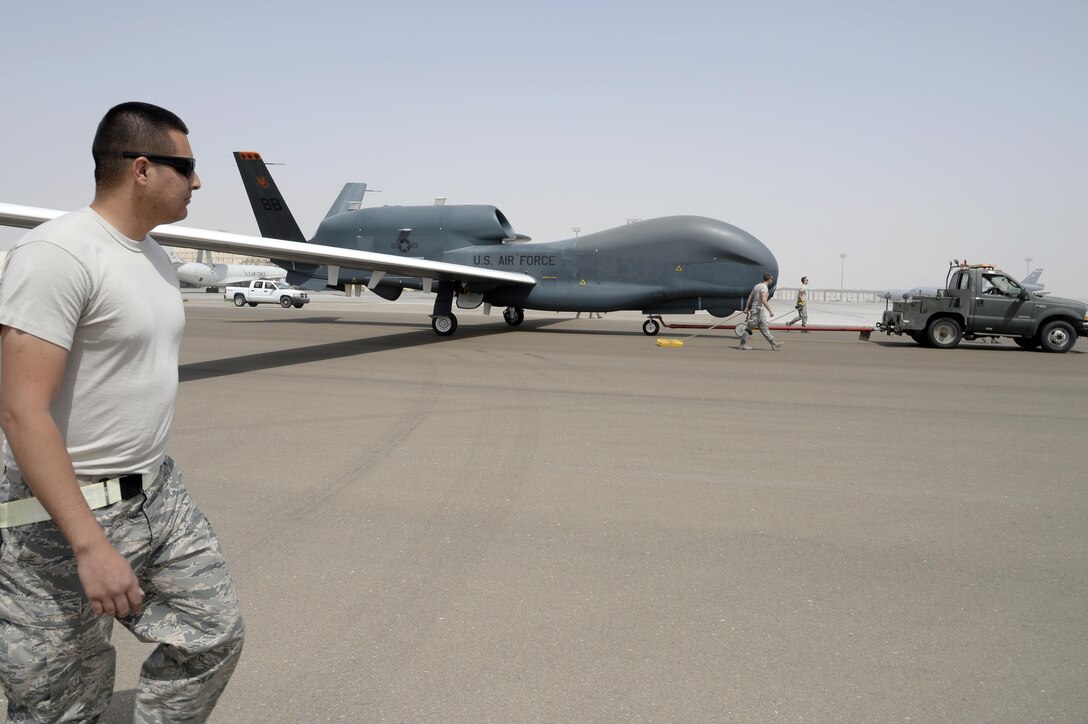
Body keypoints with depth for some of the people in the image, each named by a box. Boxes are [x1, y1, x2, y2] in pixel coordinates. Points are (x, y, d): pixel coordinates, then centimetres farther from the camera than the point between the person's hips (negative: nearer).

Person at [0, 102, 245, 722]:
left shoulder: (153, 255, 10)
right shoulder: (57, 254, -19)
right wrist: (90, 546, -27)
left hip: (160, 493, 9)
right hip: (65, 514, -8)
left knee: (216, 635, 13)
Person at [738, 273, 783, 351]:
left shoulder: (757, 286, 13)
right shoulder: (764, 287, -14)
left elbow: (750, 297, 14)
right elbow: (763, 300, -25)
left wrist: (746, 308, 16)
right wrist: (770, 311, -24)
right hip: (758, 310, -10)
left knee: (764, 328, 8)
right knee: (749, 327, -3)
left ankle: (773, 344, 10)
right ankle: (742, 344, 3)